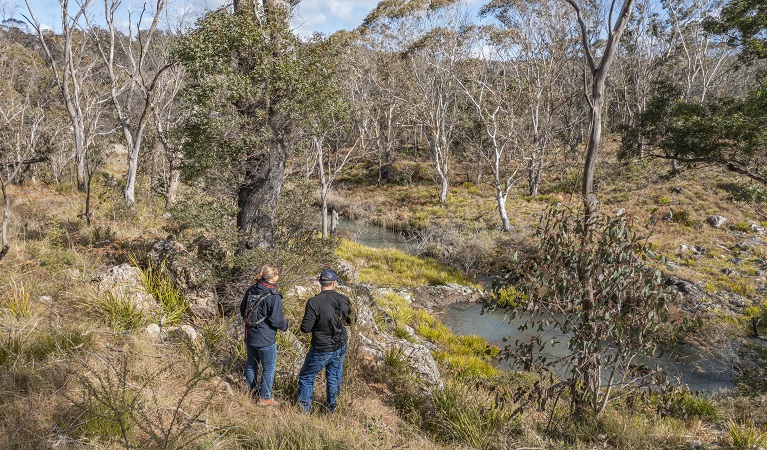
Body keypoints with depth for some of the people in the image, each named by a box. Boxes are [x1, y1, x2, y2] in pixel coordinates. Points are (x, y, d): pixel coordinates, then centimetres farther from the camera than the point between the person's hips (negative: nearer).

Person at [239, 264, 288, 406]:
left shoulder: (251, 290, 0)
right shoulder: (274, 296, -22)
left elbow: (242, 310, 12)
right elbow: (277, 320, -19)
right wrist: (285, 326, 1)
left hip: (250, 335, 7)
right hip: (266, 339, -7)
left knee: (251, 364, 23)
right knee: (269, 368, 9)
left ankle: (250, 389, 39)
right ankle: (265, 397, 17)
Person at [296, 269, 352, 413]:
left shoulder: (314, 302, -22)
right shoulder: (344, 300, -7)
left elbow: (306, 328, -20)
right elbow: (350, 320, 6)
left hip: (322, 349, -5)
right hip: (341, 347, 5)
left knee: (306, 378, 13)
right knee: (334, 377, 22)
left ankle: (304, 409, 18)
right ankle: (331, 407, 34)